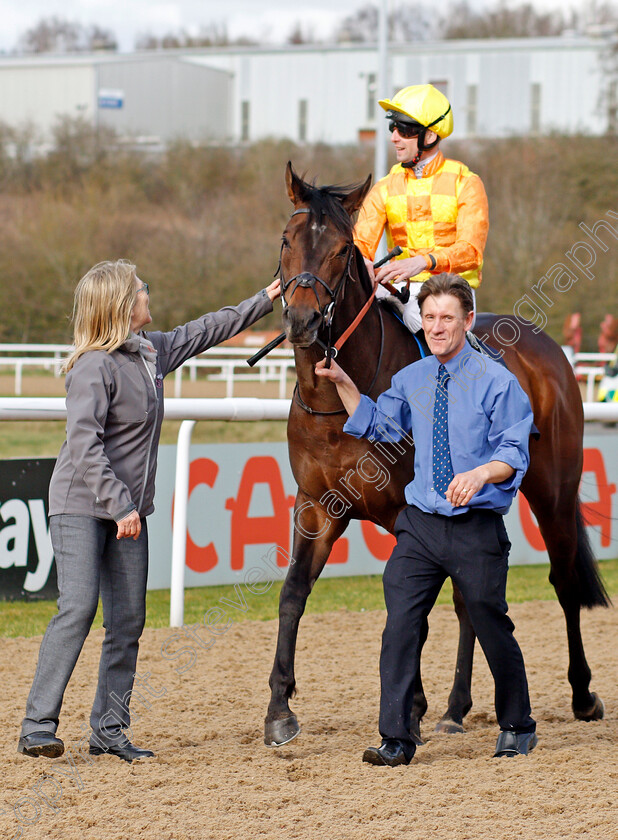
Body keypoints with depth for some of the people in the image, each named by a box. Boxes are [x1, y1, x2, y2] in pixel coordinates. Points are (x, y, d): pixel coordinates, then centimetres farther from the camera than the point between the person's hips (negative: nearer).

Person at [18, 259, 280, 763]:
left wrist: (263, 301, 31)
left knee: (128, 621, 3)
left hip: (129, 509, 8)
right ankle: (38, 726, -14)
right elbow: (85, 445, -21)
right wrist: (120, 505, -26)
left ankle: (109, 729, 9)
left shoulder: (153, 352, 10)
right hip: (81, 507, -8)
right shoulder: (95, 367, -15)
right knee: (78, 609, -17)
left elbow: (204, 332, 27)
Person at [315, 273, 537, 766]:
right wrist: (343, 383, 12)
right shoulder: (410, 381, 10)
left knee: (493, 630, 8)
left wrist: (480, 474, -30)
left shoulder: (497, 381, -6)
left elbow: (515, 452, -11)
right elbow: (376, 424, 26)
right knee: (399, 627, -8)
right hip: (421, 524, 4)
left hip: (478, 528, -4)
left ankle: (517, 729, 29)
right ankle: (396, 740, -5)